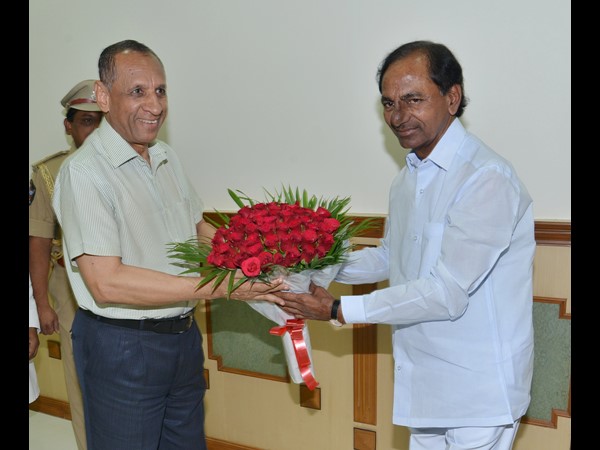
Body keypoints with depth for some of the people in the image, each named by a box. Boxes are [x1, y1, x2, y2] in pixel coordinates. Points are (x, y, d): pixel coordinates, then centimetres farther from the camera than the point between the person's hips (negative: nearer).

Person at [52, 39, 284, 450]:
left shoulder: (168, 158, 7)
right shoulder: (84, 171, -18)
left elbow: (197, 228, 17)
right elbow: (107, 283, -25)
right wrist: (219, 286, -28)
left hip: (183, 336, 8)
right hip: (121, 347, -7)